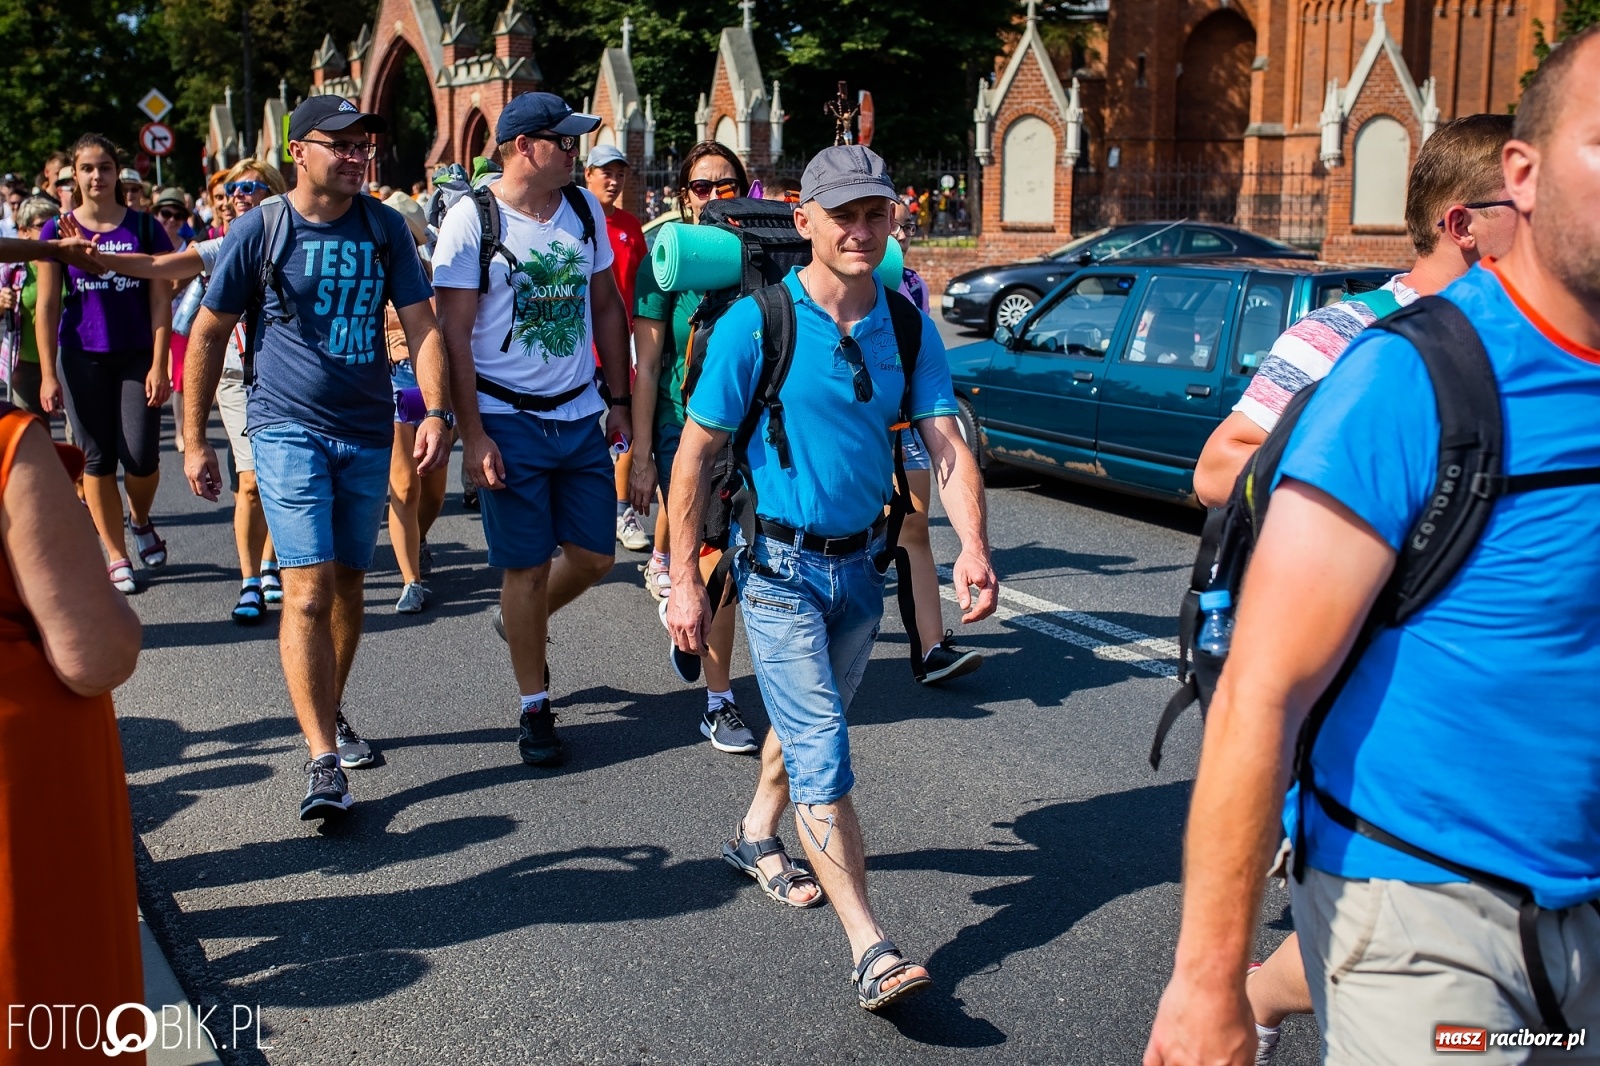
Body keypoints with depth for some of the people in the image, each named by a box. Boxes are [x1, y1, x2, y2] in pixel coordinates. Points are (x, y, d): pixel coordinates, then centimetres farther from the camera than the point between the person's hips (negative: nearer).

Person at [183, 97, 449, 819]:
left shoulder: (385, 228, 3)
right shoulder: (259, 230, -5)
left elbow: (420, 324, 0)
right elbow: (208, 334, 2)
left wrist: (436, 412, -14)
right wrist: (194, 440, 1)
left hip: (368, 434, 4)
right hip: (289, 430, -3)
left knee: (348, 583, 13)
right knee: (309, 588, -13)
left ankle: (330, 713, 33)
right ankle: (323, 760, -11)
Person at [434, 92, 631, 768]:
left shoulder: (585, 208, 5)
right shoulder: (472, 218, -10)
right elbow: (454, 333, -11)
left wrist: (620, 397, 11)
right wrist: (472, 434, -15)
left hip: (579, 414, 5)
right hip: (507, 421, -5)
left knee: (594, 555, 7)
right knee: (528, 567, 1)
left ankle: (525, 622, 38)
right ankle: (534, 709, 17)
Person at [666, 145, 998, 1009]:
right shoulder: (756, 323, -13)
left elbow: (946, 443, -7)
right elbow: (694, 454, -10)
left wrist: (972, 545, -24)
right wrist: (683, 580, -11)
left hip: (861, 563, 5)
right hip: (780, 568, -5)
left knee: (809, 721, 23)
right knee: (822, 753, -10)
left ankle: (757, 835, 49)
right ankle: (871, 948, -9)